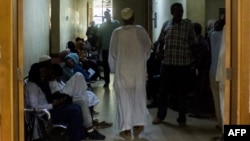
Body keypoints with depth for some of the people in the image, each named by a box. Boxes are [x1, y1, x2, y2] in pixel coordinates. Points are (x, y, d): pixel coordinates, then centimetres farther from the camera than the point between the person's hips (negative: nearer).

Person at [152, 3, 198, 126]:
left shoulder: (188, 26, 0)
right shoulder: (166, 25, 6)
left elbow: (193, 45, 2)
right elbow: (160, 41, 12)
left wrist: (196, 60, -3)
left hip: (183, 65, -2)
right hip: (167, 63, 2)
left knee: (182, 92, 6)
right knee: (163, 90, 10)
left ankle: (182, 118, 18)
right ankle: (160, 115, 26)